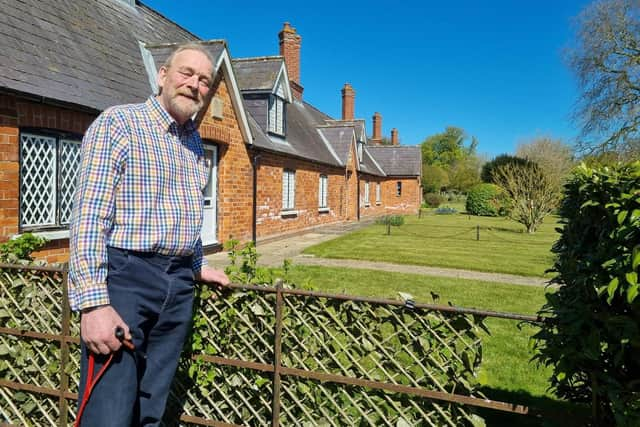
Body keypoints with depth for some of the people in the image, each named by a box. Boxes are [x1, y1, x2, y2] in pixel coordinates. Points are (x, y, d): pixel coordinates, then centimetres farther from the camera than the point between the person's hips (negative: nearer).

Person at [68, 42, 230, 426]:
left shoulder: (195, 142, 16)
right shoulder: (119, 122, -5)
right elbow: (89, 215, -14)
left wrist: (198, 266, 25)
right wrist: (93, 302, -20)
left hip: (179, 284, 7)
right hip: (124, 275, -6)